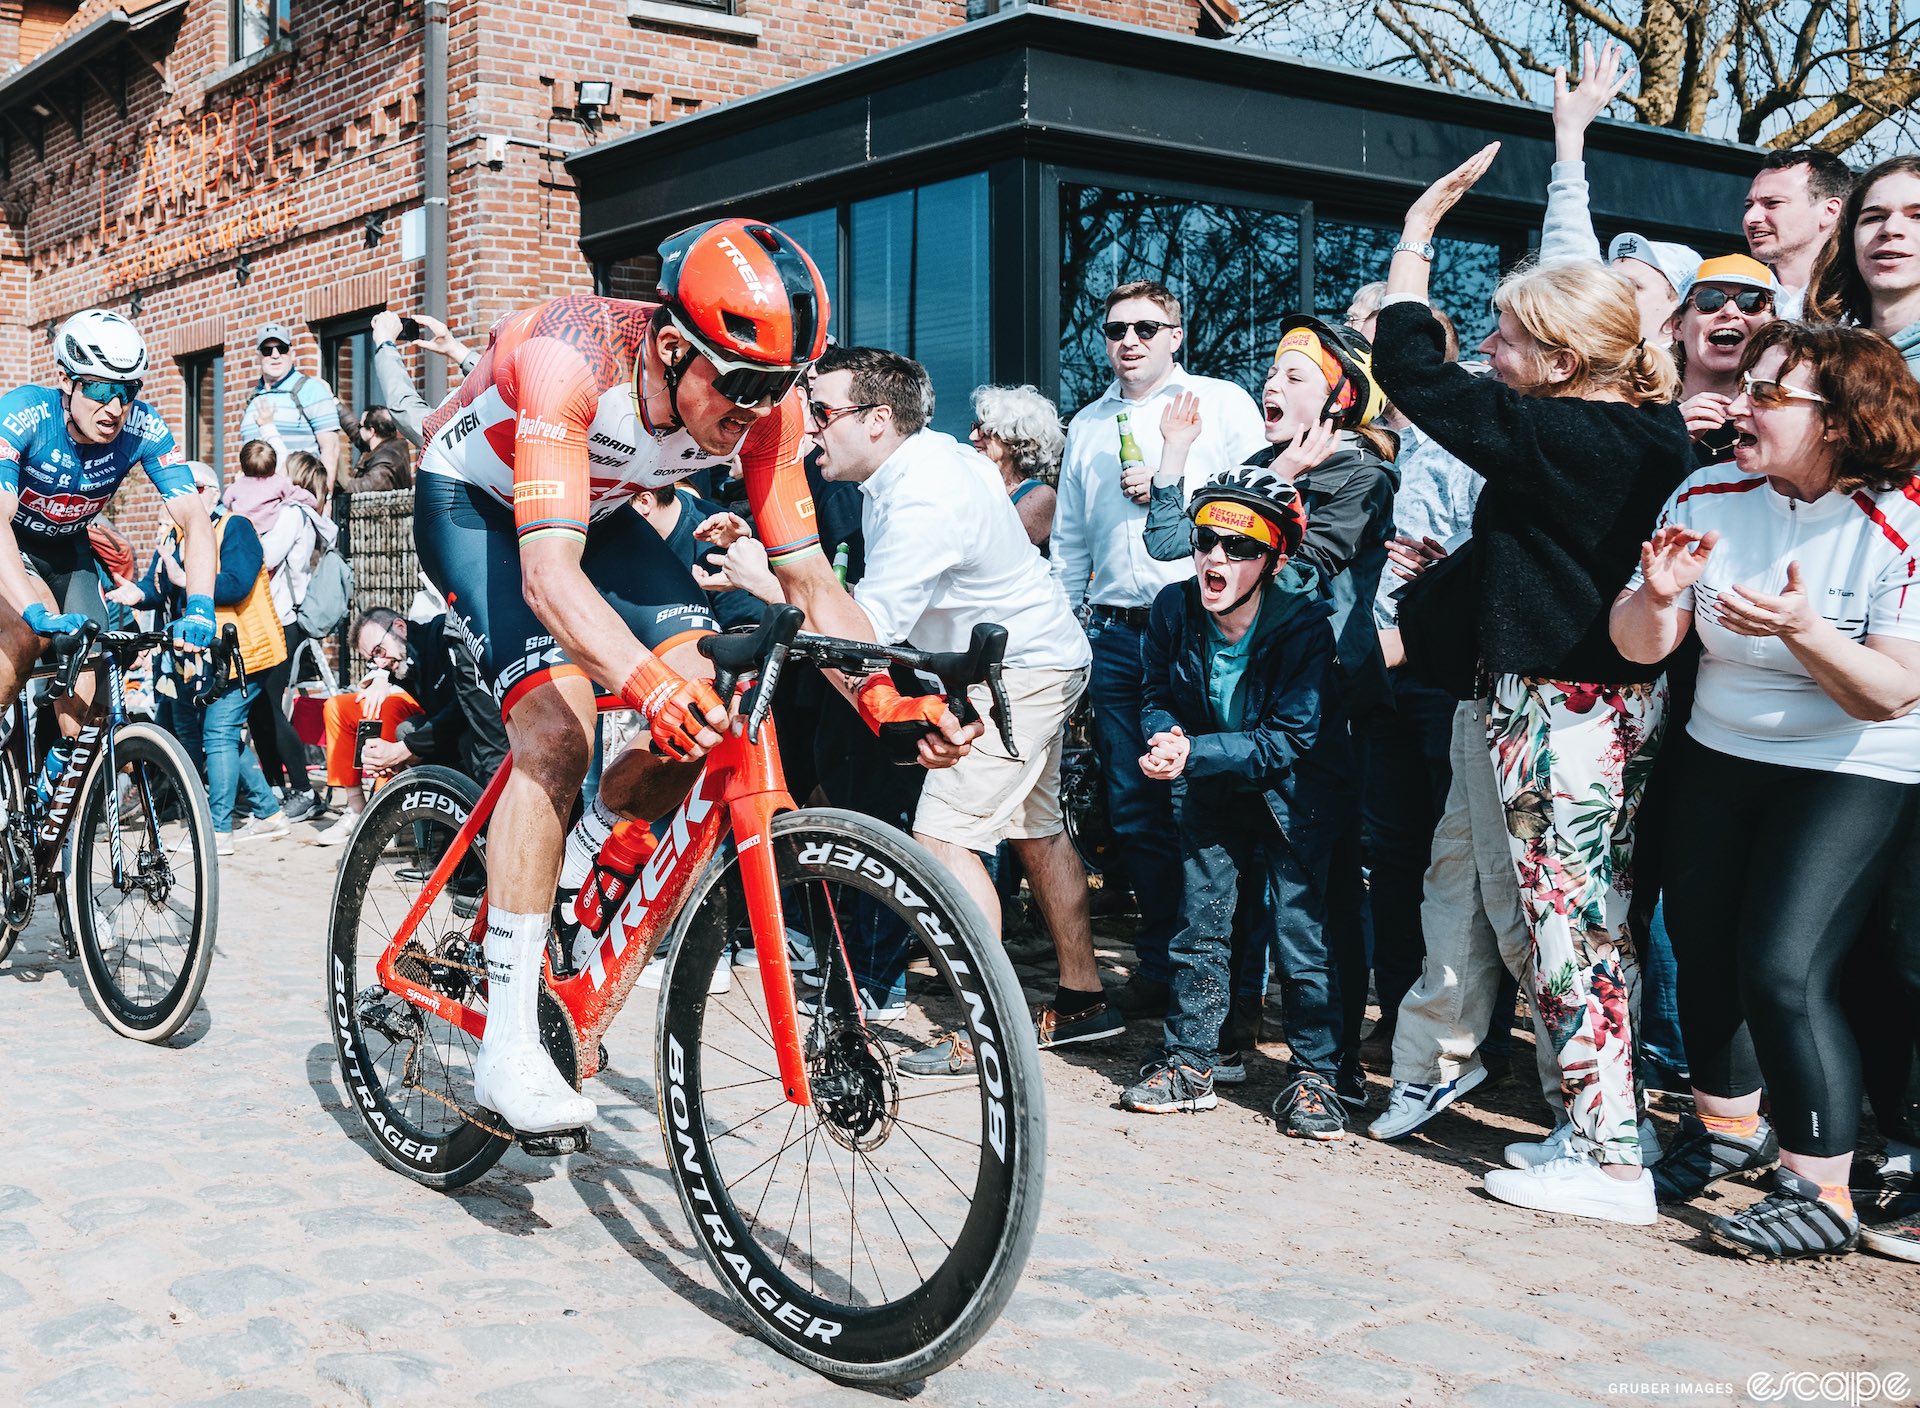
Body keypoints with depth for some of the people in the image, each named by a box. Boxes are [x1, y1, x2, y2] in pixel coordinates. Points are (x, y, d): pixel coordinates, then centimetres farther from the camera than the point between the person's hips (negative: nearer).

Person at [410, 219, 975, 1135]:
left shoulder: (764, 404, -23)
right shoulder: (567, 359, -39)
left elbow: (810, 579, -19)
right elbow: (548, 570, -48)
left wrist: (893, 701, -35)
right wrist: (652, 687, -63)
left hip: (591, 509, 6)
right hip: (472, 501, -5)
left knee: (707, 705, -16)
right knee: (558, 730, -26)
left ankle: (563, 896, 12)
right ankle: (506, 1051, -19)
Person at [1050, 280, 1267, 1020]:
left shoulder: (1222, 403, 6)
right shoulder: (1087, 425, 20)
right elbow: (1069, 539, 24)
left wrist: (1175, 488, -11)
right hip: (1115, 634, 5)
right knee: (1135, 810, 6)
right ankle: (1159, 963, 15)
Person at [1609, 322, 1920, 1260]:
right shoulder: (1709, 496, -6)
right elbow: (1639, 647, -4)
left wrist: (1802, 629, -34)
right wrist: (1656, 596, -26)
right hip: (1719, 754, 5)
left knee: (1784, 968, -15)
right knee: (1700, 946, 12)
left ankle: (1821, 1192, 0)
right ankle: (1730, 1126, 38)